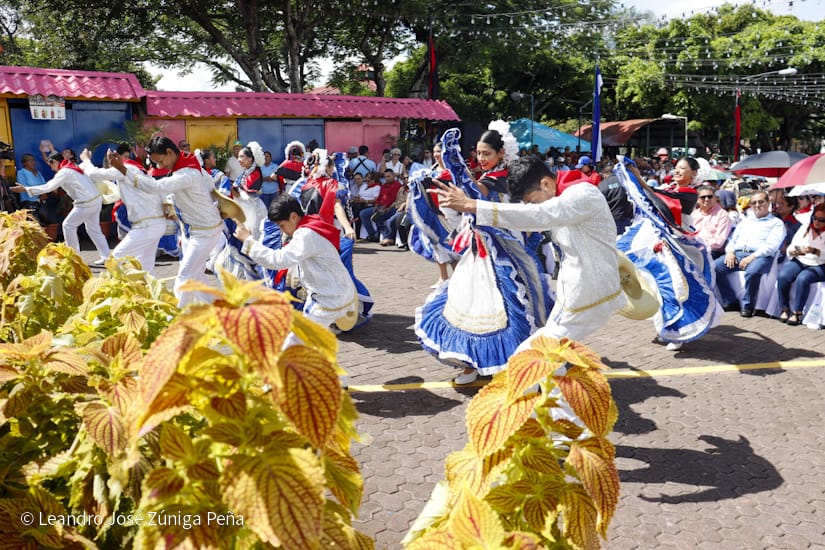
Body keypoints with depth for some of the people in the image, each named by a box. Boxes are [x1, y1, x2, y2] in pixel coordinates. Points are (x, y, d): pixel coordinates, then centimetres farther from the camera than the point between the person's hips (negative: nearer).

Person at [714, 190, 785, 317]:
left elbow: (771, 246, -3)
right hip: (737, 254, 5)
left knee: (752, 272, -39)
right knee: (715, 267, -22)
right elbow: (733, 239, 25)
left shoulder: (776, 223, 12)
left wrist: (752, 257, -17)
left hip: (760, 256, -5)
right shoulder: (745, 221, 30)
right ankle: (730, 302, -11)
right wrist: (730, 252, 1)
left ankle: (747, 305, -19)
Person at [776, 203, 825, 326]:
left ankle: (797, 312, -23)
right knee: (783, 276, -28)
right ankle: (785, 309, -16)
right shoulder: (805, 228, 14)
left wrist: (814, 251, -31)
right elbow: (791, 247, 9)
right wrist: (793, 251, -14)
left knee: (802, 278, -35)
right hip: (798, 261, 3)